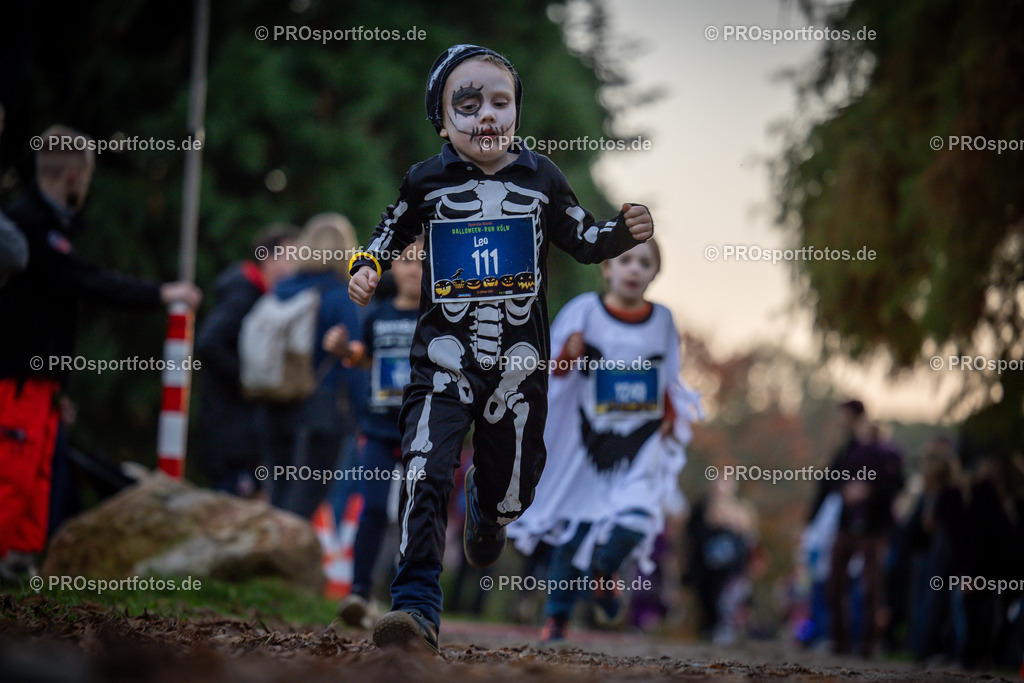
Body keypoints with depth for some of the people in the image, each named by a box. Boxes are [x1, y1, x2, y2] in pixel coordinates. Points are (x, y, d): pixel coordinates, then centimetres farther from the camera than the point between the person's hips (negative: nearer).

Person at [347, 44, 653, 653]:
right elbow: (392, 236, 16)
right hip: (444, 361, -2)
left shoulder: (540, 178, 2)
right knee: (425, 473, -20)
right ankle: (417, 607, -21)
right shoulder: (427, 181, 0)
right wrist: (367, 267, -3)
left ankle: (488, 518, 54)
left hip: (518, 366, 2)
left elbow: (583, 240, 12)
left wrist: (626, 232, -6)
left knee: (512, 484, 15)